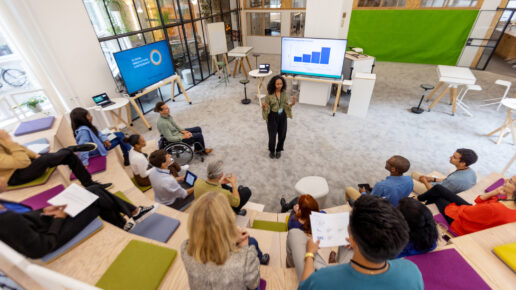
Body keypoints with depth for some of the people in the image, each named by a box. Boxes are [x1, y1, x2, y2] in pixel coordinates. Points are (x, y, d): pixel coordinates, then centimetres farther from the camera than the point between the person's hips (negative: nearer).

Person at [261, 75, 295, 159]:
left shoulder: (284, 93, -4)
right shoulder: (269, 94, -16)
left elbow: (285, 105, 5)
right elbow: (267, 107, -9)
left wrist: (291, 104, -15)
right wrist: (264, 107, -33)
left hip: (282, 116, 4)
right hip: (273, 116, -4)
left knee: (282, 135, 13)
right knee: (272, 135, 6)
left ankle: (278, 150, 40)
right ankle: (271, 151, 36)